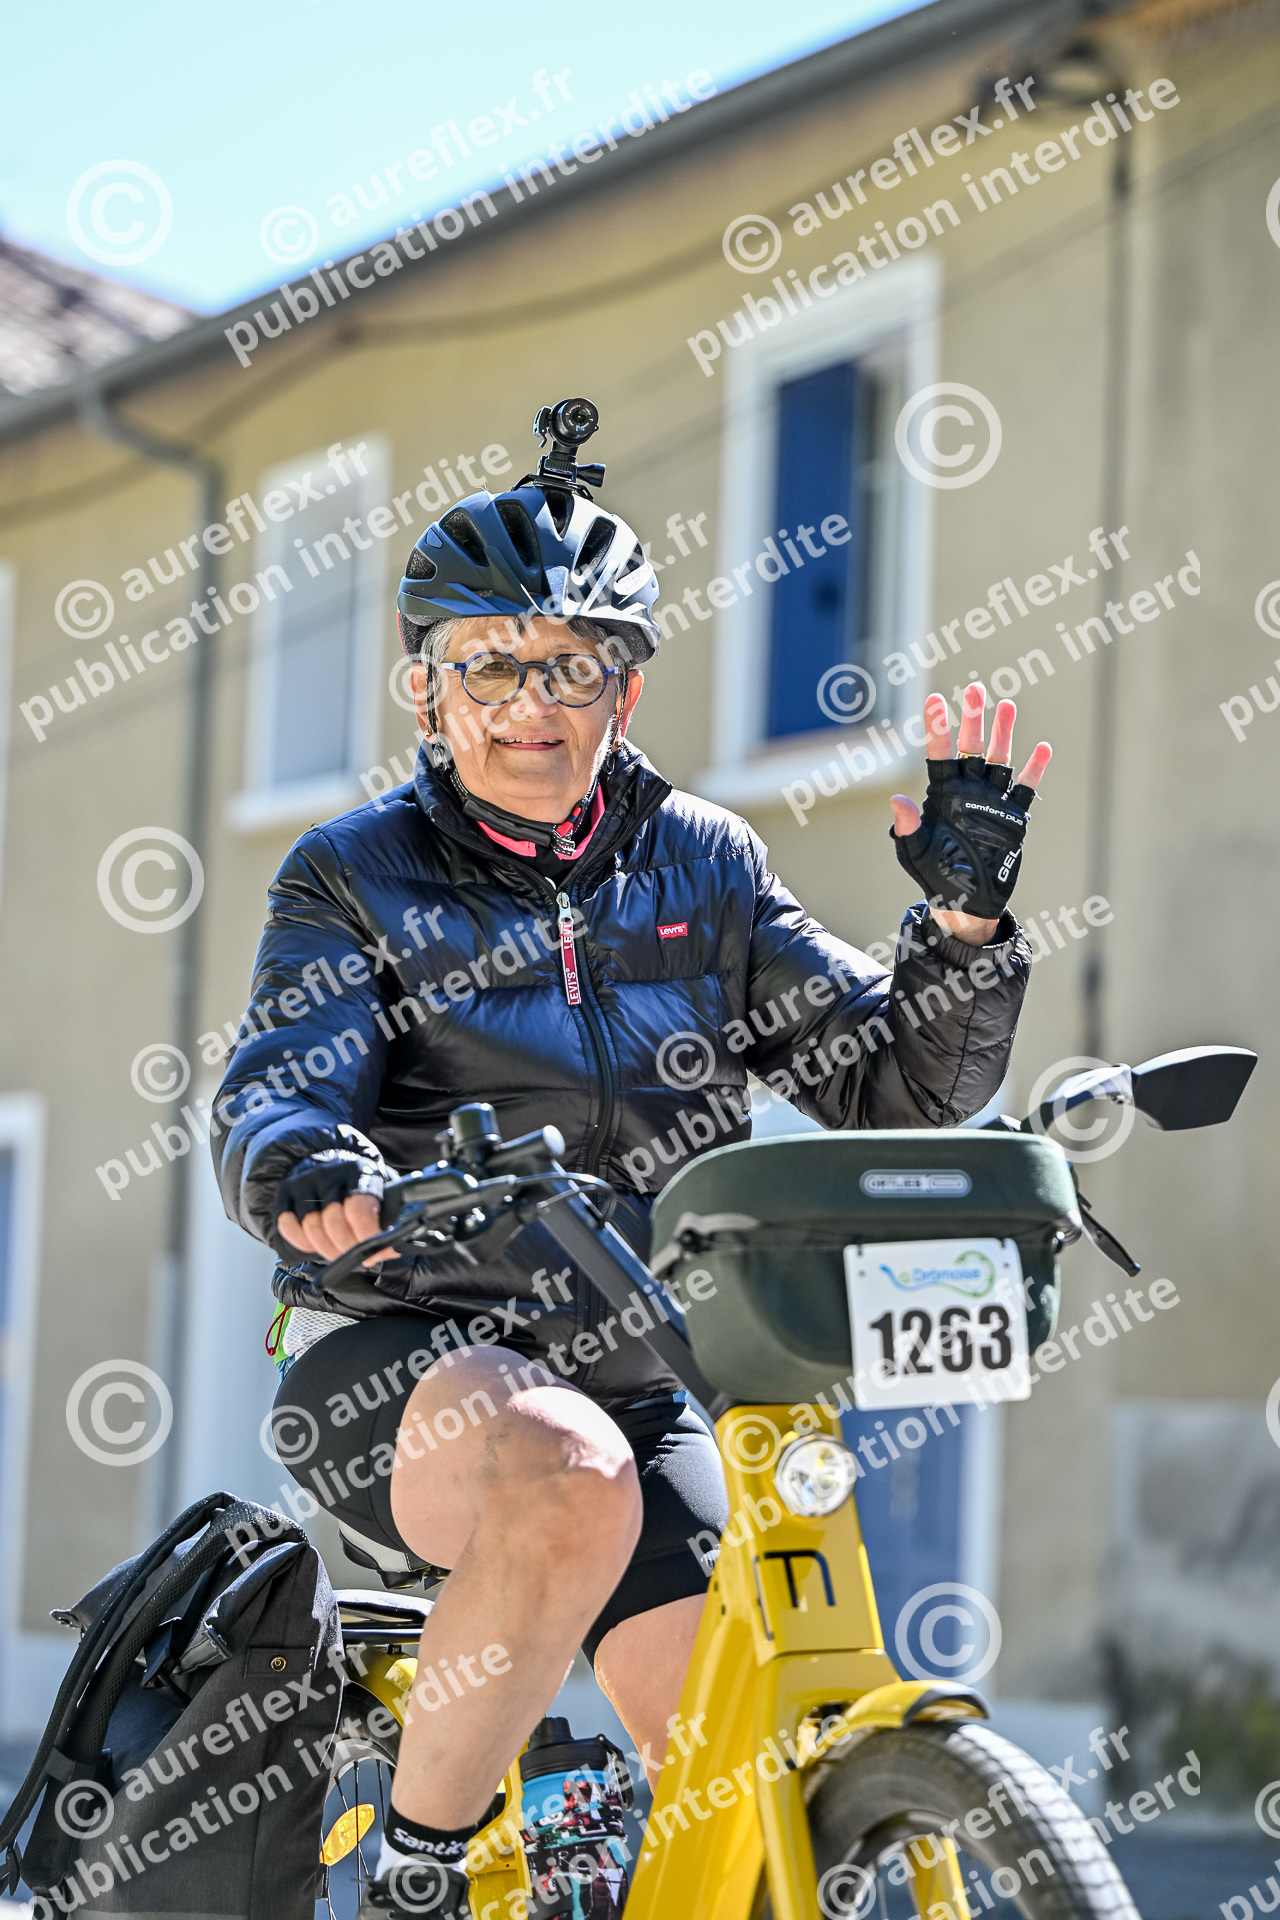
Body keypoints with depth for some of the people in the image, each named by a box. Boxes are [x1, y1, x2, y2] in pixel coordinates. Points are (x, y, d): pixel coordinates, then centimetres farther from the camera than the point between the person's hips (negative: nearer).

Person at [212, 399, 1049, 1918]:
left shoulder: (702, 869, 11)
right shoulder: (355, 877, 2)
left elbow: (894, 1091, 8)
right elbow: (277, 1090, -15)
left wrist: (965, 915, -10)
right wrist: (307, 1170, -39)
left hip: (629, 1381, 3)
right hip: (395, 1372, -3)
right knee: (570, 1474, -38)